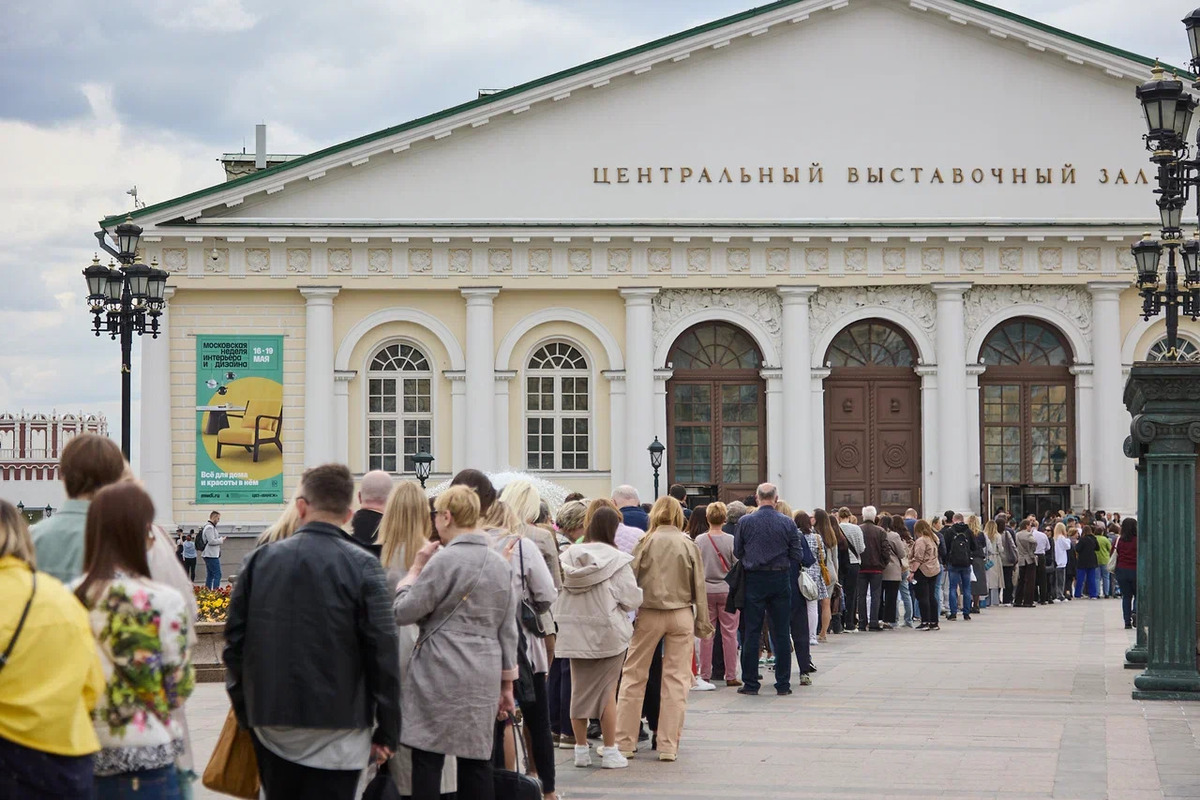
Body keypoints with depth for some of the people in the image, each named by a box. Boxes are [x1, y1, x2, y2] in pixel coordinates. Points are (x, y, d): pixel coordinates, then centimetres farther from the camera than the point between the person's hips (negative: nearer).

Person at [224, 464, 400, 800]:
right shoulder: (362, 566, -9)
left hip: (271, 730, 4)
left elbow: (235, 641, 6)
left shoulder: (260, 560, 2)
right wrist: (386, 731, -2)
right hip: (336, 734, -3)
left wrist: (245, 711, 15)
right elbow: (383, 653, -11)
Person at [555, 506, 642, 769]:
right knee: (607, 690, 4)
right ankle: (610, 752, 6)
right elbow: (631, 599, -10)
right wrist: (639, 595, 10)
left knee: (579, 689, 11)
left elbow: (556, 594, 2)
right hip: (608, 632, -4)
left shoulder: (569, 557, -1)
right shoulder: (616, 560, -12)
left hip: (575, 633, 4)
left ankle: (581, 748, 17)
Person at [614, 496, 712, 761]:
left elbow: (632, 581, -4)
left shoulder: (646, 543, -4)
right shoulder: (689, 545, 0)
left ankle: (623, 742, 9)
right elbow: (699, 587, 4)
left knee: (633, 677, 8)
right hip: (681, 615, 1)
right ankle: (669, 746, 3)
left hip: (648, 615, -1)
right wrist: (702, 623, 11)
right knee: (676, 680, 5)